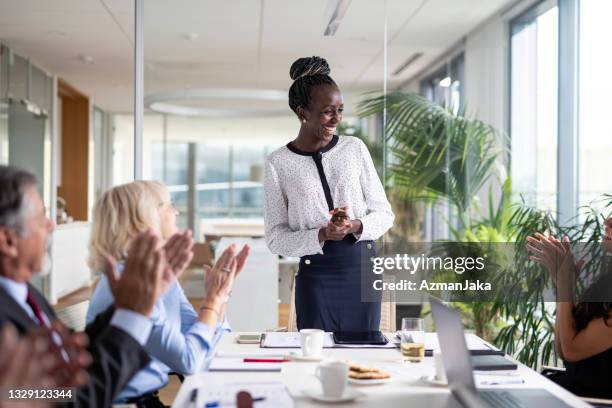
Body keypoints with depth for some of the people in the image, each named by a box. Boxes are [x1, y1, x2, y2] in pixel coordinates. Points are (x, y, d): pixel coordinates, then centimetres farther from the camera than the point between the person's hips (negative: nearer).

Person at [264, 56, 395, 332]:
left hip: (363, 269, 2)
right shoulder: (278, 163, -3)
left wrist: (356, 226, -14)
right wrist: (321, 236, -19)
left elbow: (384, 213, 6)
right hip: (315, 276, -2)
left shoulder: (355, 148, 4)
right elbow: (276, 238, -3)